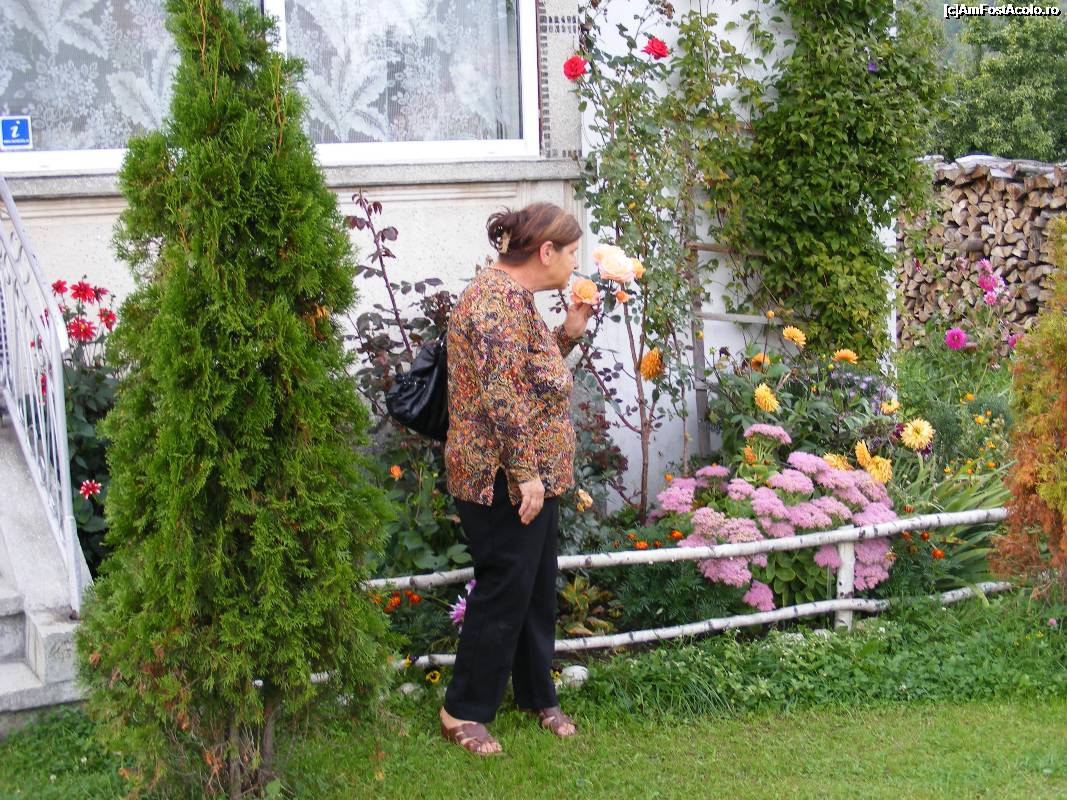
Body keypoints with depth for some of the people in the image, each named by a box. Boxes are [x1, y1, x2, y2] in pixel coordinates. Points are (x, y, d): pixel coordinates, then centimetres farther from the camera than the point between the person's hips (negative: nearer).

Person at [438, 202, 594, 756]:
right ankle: (463, 711, 14)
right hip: (503, 479, -10)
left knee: (538, 589, 18)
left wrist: (569, 333, 9)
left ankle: (538, 695, 32)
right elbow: (500, 394, -26)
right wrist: (525, 472, -25)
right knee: (504, 592, 0)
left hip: (531, 476, 10)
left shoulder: (513, 295, 13)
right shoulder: (499, 298, -20)